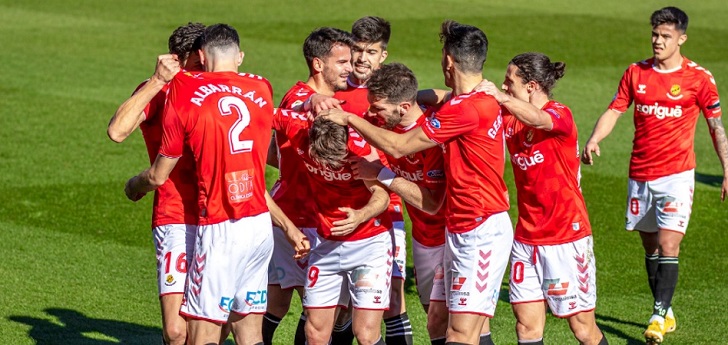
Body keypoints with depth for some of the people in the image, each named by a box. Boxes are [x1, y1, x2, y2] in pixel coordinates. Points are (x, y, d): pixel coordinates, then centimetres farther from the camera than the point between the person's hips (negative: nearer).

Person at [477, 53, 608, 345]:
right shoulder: (510, 119, 8)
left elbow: (539, 120, -35)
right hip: (526, 238, 6)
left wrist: (500, 96, -44)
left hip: (566, 237, -6)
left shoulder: (561, 115, -12)